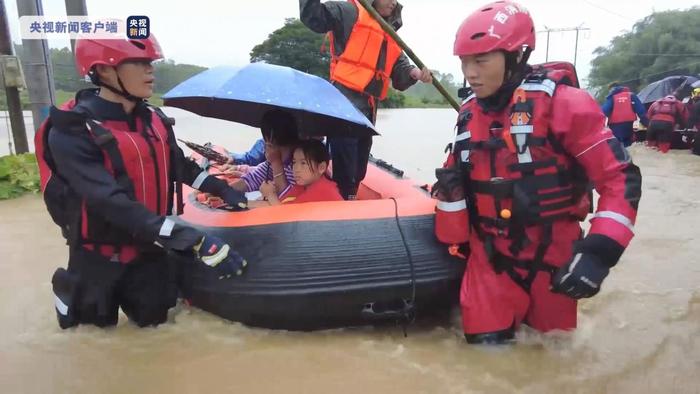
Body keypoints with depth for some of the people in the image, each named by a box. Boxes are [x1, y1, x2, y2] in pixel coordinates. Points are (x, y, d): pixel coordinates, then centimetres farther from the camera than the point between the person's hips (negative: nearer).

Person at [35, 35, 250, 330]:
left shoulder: (154, 120, 0)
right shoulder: (72, 132, -21)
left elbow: (180, 167, 15)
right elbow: (112, 202, -32)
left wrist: (221, 189, 4)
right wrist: (194, 241, -39)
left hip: (149, 251, 5)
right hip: (100, 257, -5)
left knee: (153, 323, 18)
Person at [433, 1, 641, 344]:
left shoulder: (561, 102, -14)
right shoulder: (469, 113, 3)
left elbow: (620, 177, -14)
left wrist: (599, 251, -23)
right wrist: (451, 189, -10)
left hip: (552, 257, -3)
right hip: (490, 255, 3)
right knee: (485, 342, 2)